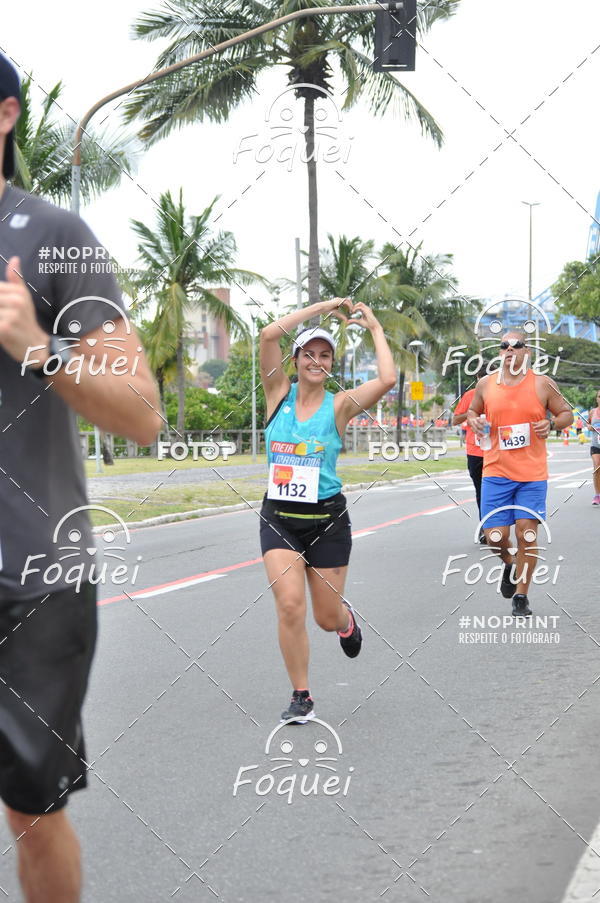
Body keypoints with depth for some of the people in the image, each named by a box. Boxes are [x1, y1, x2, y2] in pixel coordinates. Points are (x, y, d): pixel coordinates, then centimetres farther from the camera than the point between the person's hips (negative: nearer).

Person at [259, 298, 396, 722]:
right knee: (290, 605, -15)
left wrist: (375, 327, -6)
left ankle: (346, 618, 47)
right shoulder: (279, 395, 1)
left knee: (327, 617, 8)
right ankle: (301, 698, 2)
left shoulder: (339, 405, -3)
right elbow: (269, 334, -12)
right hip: (279, 519, 1)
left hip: (327, 520, 0)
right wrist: (323, 307, -7)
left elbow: (387, 379, -20)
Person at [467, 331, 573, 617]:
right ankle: (509, 563, 32)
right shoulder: (486, 384, 4)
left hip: (532, 474, -1)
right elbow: (473, 411, 19)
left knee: (527, 534, -2)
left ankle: (521, 595, 15)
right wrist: (473, 421, -3)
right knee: (495, 536, -4)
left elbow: (567, 413, 7)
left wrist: (552, 424, -14)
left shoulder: (542, 384, -2)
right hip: (496, 472, 1)